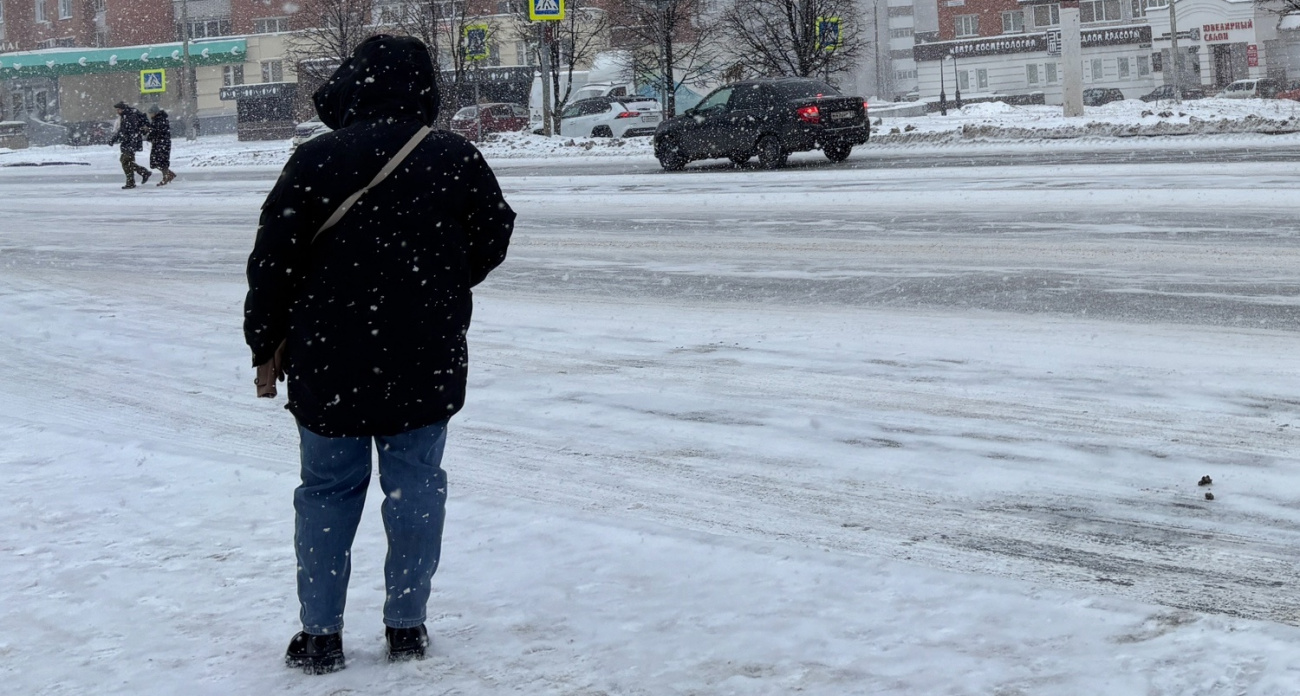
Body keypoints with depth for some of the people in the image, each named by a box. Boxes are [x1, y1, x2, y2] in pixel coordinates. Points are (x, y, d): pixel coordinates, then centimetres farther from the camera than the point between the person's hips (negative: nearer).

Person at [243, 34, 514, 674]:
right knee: (416, 488, 10)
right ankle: (407, 626, 14)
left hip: (329, 361, 0)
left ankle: (320, 634, 12)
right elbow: (494, 236, 7)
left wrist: (266, 344, 5)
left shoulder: (316, 159, -8)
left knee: (327, 491, 10)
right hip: (426, 360, 1)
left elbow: (273, 258, -6)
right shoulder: (455, 158, -5)